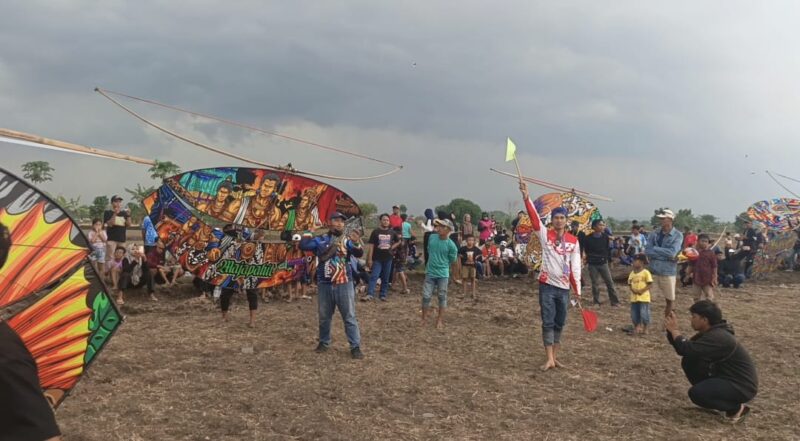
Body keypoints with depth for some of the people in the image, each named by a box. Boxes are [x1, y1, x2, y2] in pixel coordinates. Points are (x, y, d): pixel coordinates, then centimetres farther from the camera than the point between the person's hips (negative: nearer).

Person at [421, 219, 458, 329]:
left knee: (442, 297, 8)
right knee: (426, 296, 3)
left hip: (443, 274, -3)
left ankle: (440, 320, 20)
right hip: (430, 273, 3)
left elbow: (452, 259, -3)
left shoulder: (451, 245, -16)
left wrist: (441, 264, 7)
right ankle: (424, 319, 16)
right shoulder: (432, 238, -4)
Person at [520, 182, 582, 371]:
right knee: (548, 322, -4)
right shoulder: (545, 235, -1)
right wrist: (526, 197, -27)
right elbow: (534, 217, -15)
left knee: (560, 323, 10)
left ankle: (555, 356, 21)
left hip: (564, 287, 3)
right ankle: (549, 359, -3)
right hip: (547, 285, -3)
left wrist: (577, 289, 1)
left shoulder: (573, 241, 4)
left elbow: (575, 266, 4)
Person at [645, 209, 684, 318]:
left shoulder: (677, 235, -5)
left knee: (669, 300, 12)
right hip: (652, 271, 2)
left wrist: (655, 249, -9)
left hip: (668, 272, -2)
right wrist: (667, 255, -15)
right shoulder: (654, 234, 3)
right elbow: (647, 251, -8)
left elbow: (672, 252, -18)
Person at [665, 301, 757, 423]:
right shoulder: (708, 332, 5)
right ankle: (710, 395, 13)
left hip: (742, 386, -9)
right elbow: (686, 346, 7)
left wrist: (674, 330, -20)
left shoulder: (718, 337, -27)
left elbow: (687, 350, -35)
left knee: (696, 393, -26)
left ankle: (736, 408, -4)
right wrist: (671, 330, -6)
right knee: (689, 362, 0)